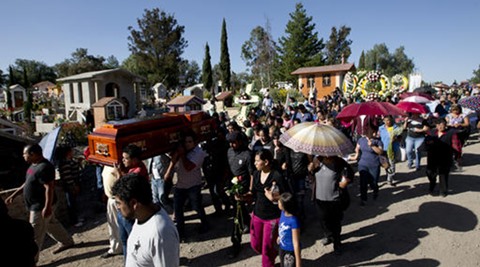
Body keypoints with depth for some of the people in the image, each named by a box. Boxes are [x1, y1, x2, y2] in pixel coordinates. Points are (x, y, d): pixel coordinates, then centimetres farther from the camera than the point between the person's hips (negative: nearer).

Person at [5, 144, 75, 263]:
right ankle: (67, 242, 37)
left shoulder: (44, 168, -26)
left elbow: (49, 188, -28)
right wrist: (14, 195, 18)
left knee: (35, 234, 3)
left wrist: (47, 207, -28)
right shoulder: (34, 165, 7)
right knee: (52, 225, 22)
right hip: (37, 205, 10)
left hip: (41, 206, -10)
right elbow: (27, 183, 19)